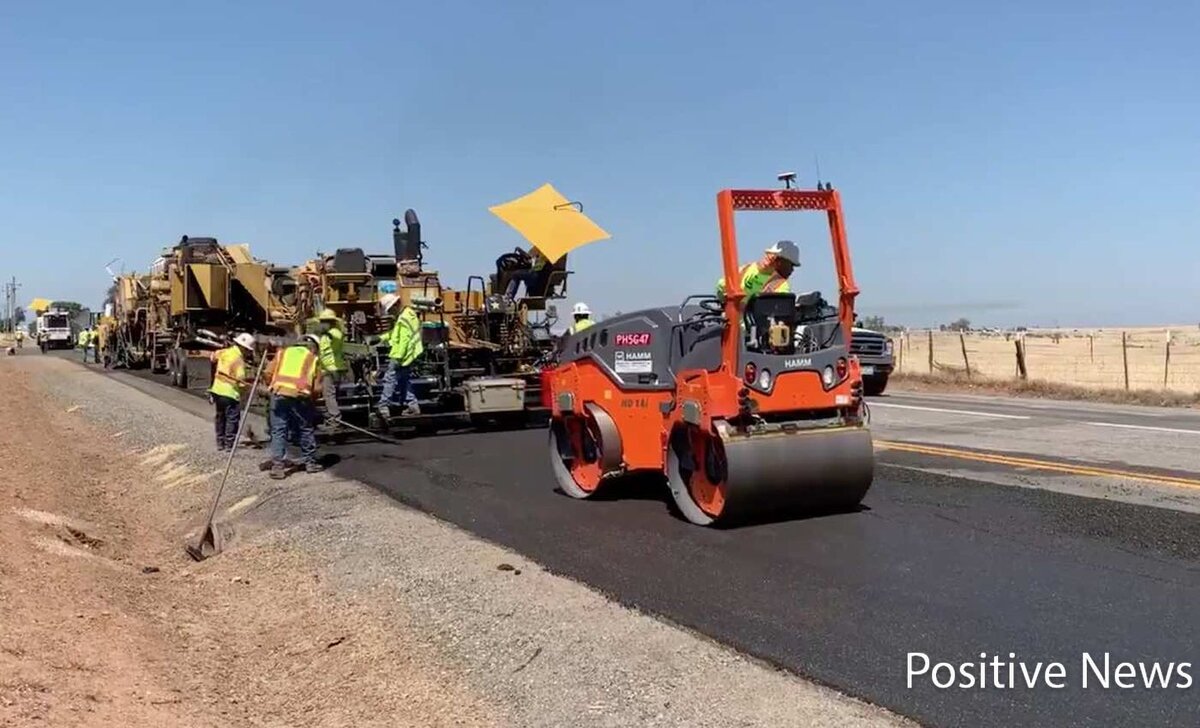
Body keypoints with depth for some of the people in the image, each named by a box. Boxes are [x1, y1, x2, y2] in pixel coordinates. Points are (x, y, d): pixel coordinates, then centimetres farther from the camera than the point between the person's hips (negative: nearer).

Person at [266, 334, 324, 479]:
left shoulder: (282, 353, 22)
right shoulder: (313, 359, 16)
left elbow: (269, 374, 13)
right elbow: (317, 387, 9)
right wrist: (311, 398, 24)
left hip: (278, 394, 2)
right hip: (299, 396, -2)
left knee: (278, 431, 5)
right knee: (306, 430, 13)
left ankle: (277, 466, -1)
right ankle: (310, 462, 22)